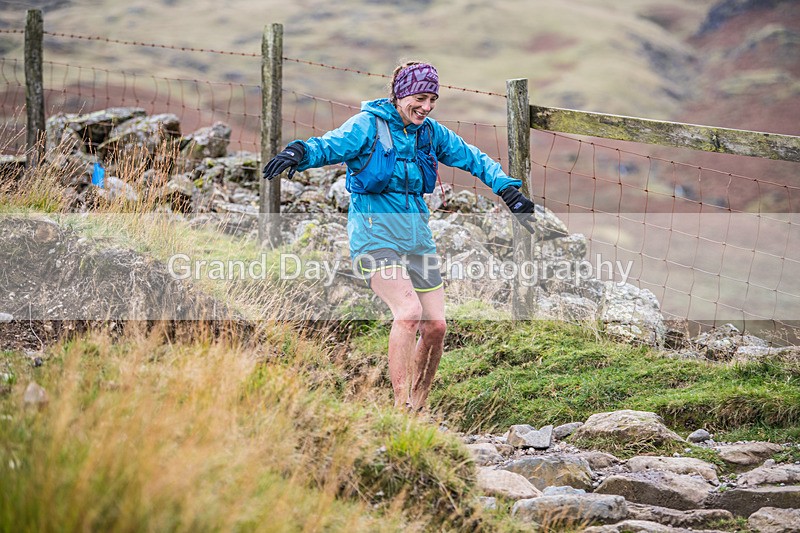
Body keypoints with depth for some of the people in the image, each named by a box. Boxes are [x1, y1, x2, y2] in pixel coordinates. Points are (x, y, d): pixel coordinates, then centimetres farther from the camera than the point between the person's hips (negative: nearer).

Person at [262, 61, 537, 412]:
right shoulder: (368, 125, -6)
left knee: (435, 325, -2)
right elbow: (330, 146, -19)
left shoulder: (430, 132, 10)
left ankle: (418, 407, 17)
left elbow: (472, 159, 20)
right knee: (409, 310, -25)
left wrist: (509, 191, 15)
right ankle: (400, 406, -23)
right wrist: (299, 152, -40)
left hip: (415, 234, 6)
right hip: (375, 233, -6)